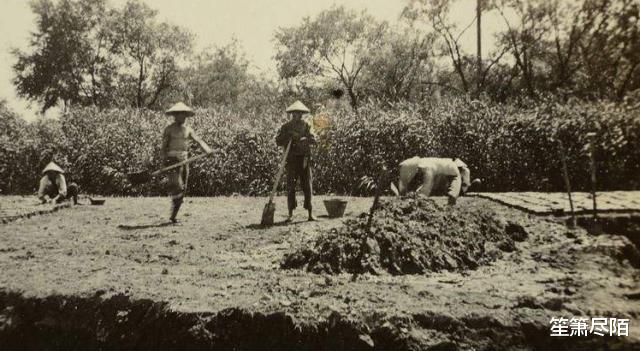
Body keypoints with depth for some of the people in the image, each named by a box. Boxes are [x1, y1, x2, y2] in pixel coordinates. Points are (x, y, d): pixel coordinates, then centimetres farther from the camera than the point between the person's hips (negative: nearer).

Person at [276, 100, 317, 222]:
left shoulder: (306, 126, 8)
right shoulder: (286, 127, 7)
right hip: (291, 159, -1)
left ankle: (310, 213, 3)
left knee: (307, 185, -1)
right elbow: (278, 141, -2)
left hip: (304, 158, 1)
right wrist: (289, 137, -15)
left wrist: (302, 138, -21)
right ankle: (290, 214, 1)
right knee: (290, 185, -4)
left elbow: (313, 139, -6)